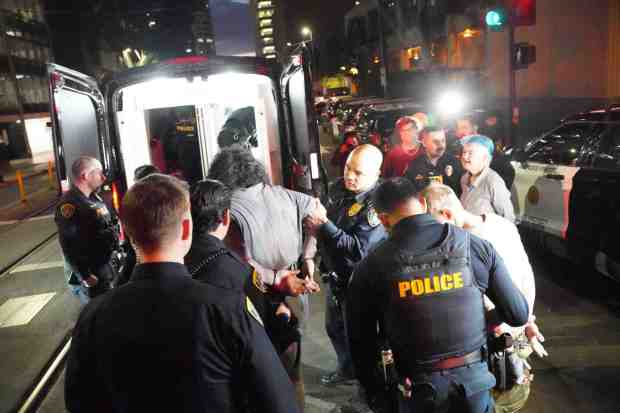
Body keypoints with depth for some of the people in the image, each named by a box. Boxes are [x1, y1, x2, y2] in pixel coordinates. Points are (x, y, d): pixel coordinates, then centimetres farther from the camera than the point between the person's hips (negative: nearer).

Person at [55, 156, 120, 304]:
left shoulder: (93, 198, 10)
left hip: (106, 270, 9)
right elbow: (69, 246, -24)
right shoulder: (69, 205, -20)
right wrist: (86, 277, -24)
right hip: (90, 275, -9)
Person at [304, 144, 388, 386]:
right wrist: (315, 220, -10)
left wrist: (324, 226, -31)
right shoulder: (338, 188, -2)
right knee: (334, 327, 25)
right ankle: (347, 369, 49)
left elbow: (359, 249, -31)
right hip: (335, 274, 8)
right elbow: (326, 221, 13)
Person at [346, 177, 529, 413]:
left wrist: (372, 391, 12)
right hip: (475, 378, 1)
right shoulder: (476, 246, -8)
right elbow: (518, 314, -2)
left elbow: (361, 341, -4)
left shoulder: (370, 268, -11)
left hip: (418, 387, -1)